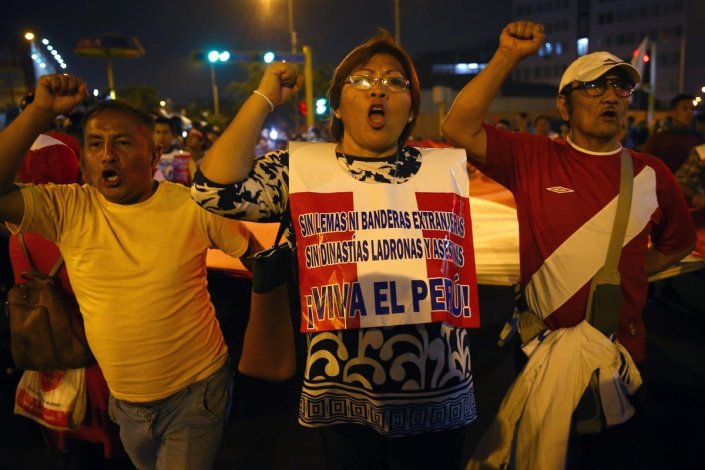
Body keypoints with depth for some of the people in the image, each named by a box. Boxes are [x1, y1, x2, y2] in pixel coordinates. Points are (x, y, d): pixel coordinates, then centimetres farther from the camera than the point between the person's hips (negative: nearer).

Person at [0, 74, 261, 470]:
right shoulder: (67, 210, -8)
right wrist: (40, 112, -23)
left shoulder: (191, 205, -14)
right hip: (122, 400, 4)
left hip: (195, 392, -4)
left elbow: (256, 254, -3)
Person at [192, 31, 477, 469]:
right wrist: (265, 98, -11)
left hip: (434, 388, 2)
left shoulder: (442, 167, 3)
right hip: (343, 389, -1)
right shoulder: (301, 167, -3)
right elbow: (216, 190, -16)